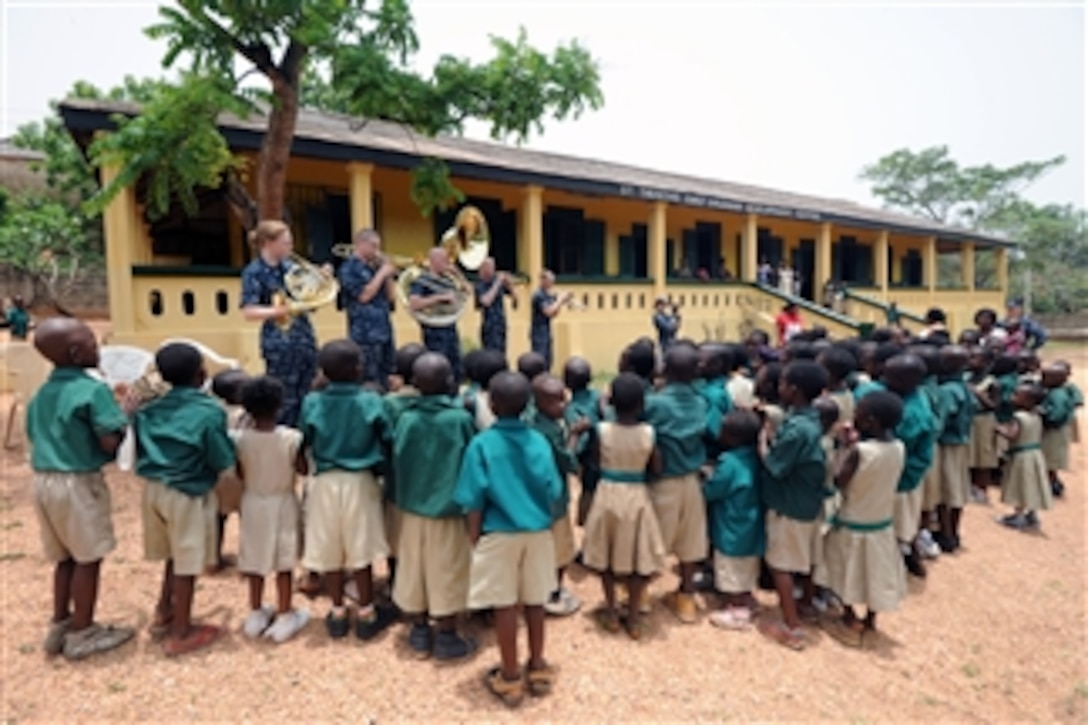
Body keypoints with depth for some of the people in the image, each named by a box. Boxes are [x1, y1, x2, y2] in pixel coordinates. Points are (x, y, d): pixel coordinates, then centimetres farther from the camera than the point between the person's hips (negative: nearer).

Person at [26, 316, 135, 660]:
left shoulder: (41, 394, 9)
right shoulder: (94, 390, -17)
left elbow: (36, 437, 15)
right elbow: (110, 444, -20)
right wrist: (123, 421, -3)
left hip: (44, 481, 8)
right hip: (79, 482, -8)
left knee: (65, 558, 20)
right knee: (88, 560, 7)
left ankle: (60, 625, 31)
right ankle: (82, 633, 17)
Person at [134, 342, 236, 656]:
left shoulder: (150, 408, 3)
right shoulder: (209, 412, -18)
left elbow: (141, 451, 11)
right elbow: (223, 462, -15)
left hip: (154, 488, 7)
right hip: (188, 495, -7)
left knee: (175, 556, 25)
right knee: (187, 563, 7)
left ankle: (163, 613, 41)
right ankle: (180, 634, 20)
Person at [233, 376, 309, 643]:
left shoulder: (240, 439, -13)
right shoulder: (292, 437, -20)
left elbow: (240, 474, -3)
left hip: (253, 503, 3)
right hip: (282, 503, -2)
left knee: (255, 559, 16)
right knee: (283, 562, 9)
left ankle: (256, 614, 30)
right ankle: (284, 617, 18)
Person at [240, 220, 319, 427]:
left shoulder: (290, 266, 10)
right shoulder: (254, 272, -8)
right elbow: (249, 313, -17)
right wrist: (281, 309, -30)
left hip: (305, 338, 7)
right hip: (280, 344, -6)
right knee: (284, 402, -1)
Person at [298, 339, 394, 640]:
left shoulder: (312, 402, -8)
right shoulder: (371, 401, -12)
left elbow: (304, 443, 1)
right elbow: (388, 440, -7)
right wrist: (377, 464, 12)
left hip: (325, 482, 2)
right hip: (360, 481, -2)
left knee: (330, 551, 13)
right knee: (360, 551, 8)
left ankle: (338, 613, 27)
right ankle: (366, 614, 20)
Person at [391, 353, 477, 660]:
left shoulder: (405, 417, -8)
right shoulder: (461, 418, -16)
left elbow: (397, 460, -1)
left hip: (412, 507, 3)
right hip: (449, 509, -3)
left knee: (414, 569, 16)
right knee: (446, 574, 8)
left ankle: (420, 634, 29)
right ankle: (446, 638, 20)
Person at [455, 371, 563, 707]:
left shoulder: (482, 444, -12)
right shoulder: (539, 441, -4)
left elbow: (475, 501, -12)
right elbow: (553, 492, -1)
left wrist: (474, 538, 0)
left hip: (499, 535, -3)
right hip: (538, 532, 3)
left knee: (505, 606, 9)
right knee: (535, 602, 16)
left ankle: (510, 676, 22)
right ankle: (537, 668, 30)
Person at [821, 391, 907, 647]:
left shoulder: (859, 451, -29)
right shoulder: (900, 448, -10)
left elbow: (839, 482, -19)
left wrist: (844, 447, -14)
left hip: (853, 524, -5)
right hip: (882, 523, 5)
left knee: (849, 573, 15)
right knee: (873, 572, 21)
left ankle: (849, 624, 27)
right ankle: (870, 622, 36)